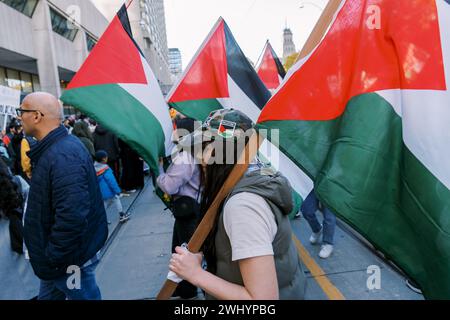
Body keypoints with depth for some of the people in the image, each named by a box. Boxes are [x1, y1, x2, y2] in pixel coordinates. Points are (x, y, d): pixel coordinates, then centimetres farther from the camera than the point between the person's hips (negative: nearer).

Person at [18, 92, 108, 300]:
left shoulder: (62, 157, -29)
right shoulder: (53, 148, 5)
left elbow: (72, 217, -35)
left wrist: (53, 258, -22)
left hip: (70, 259, -9)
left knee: (83, 296, 12)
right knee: (48, 295, 26)